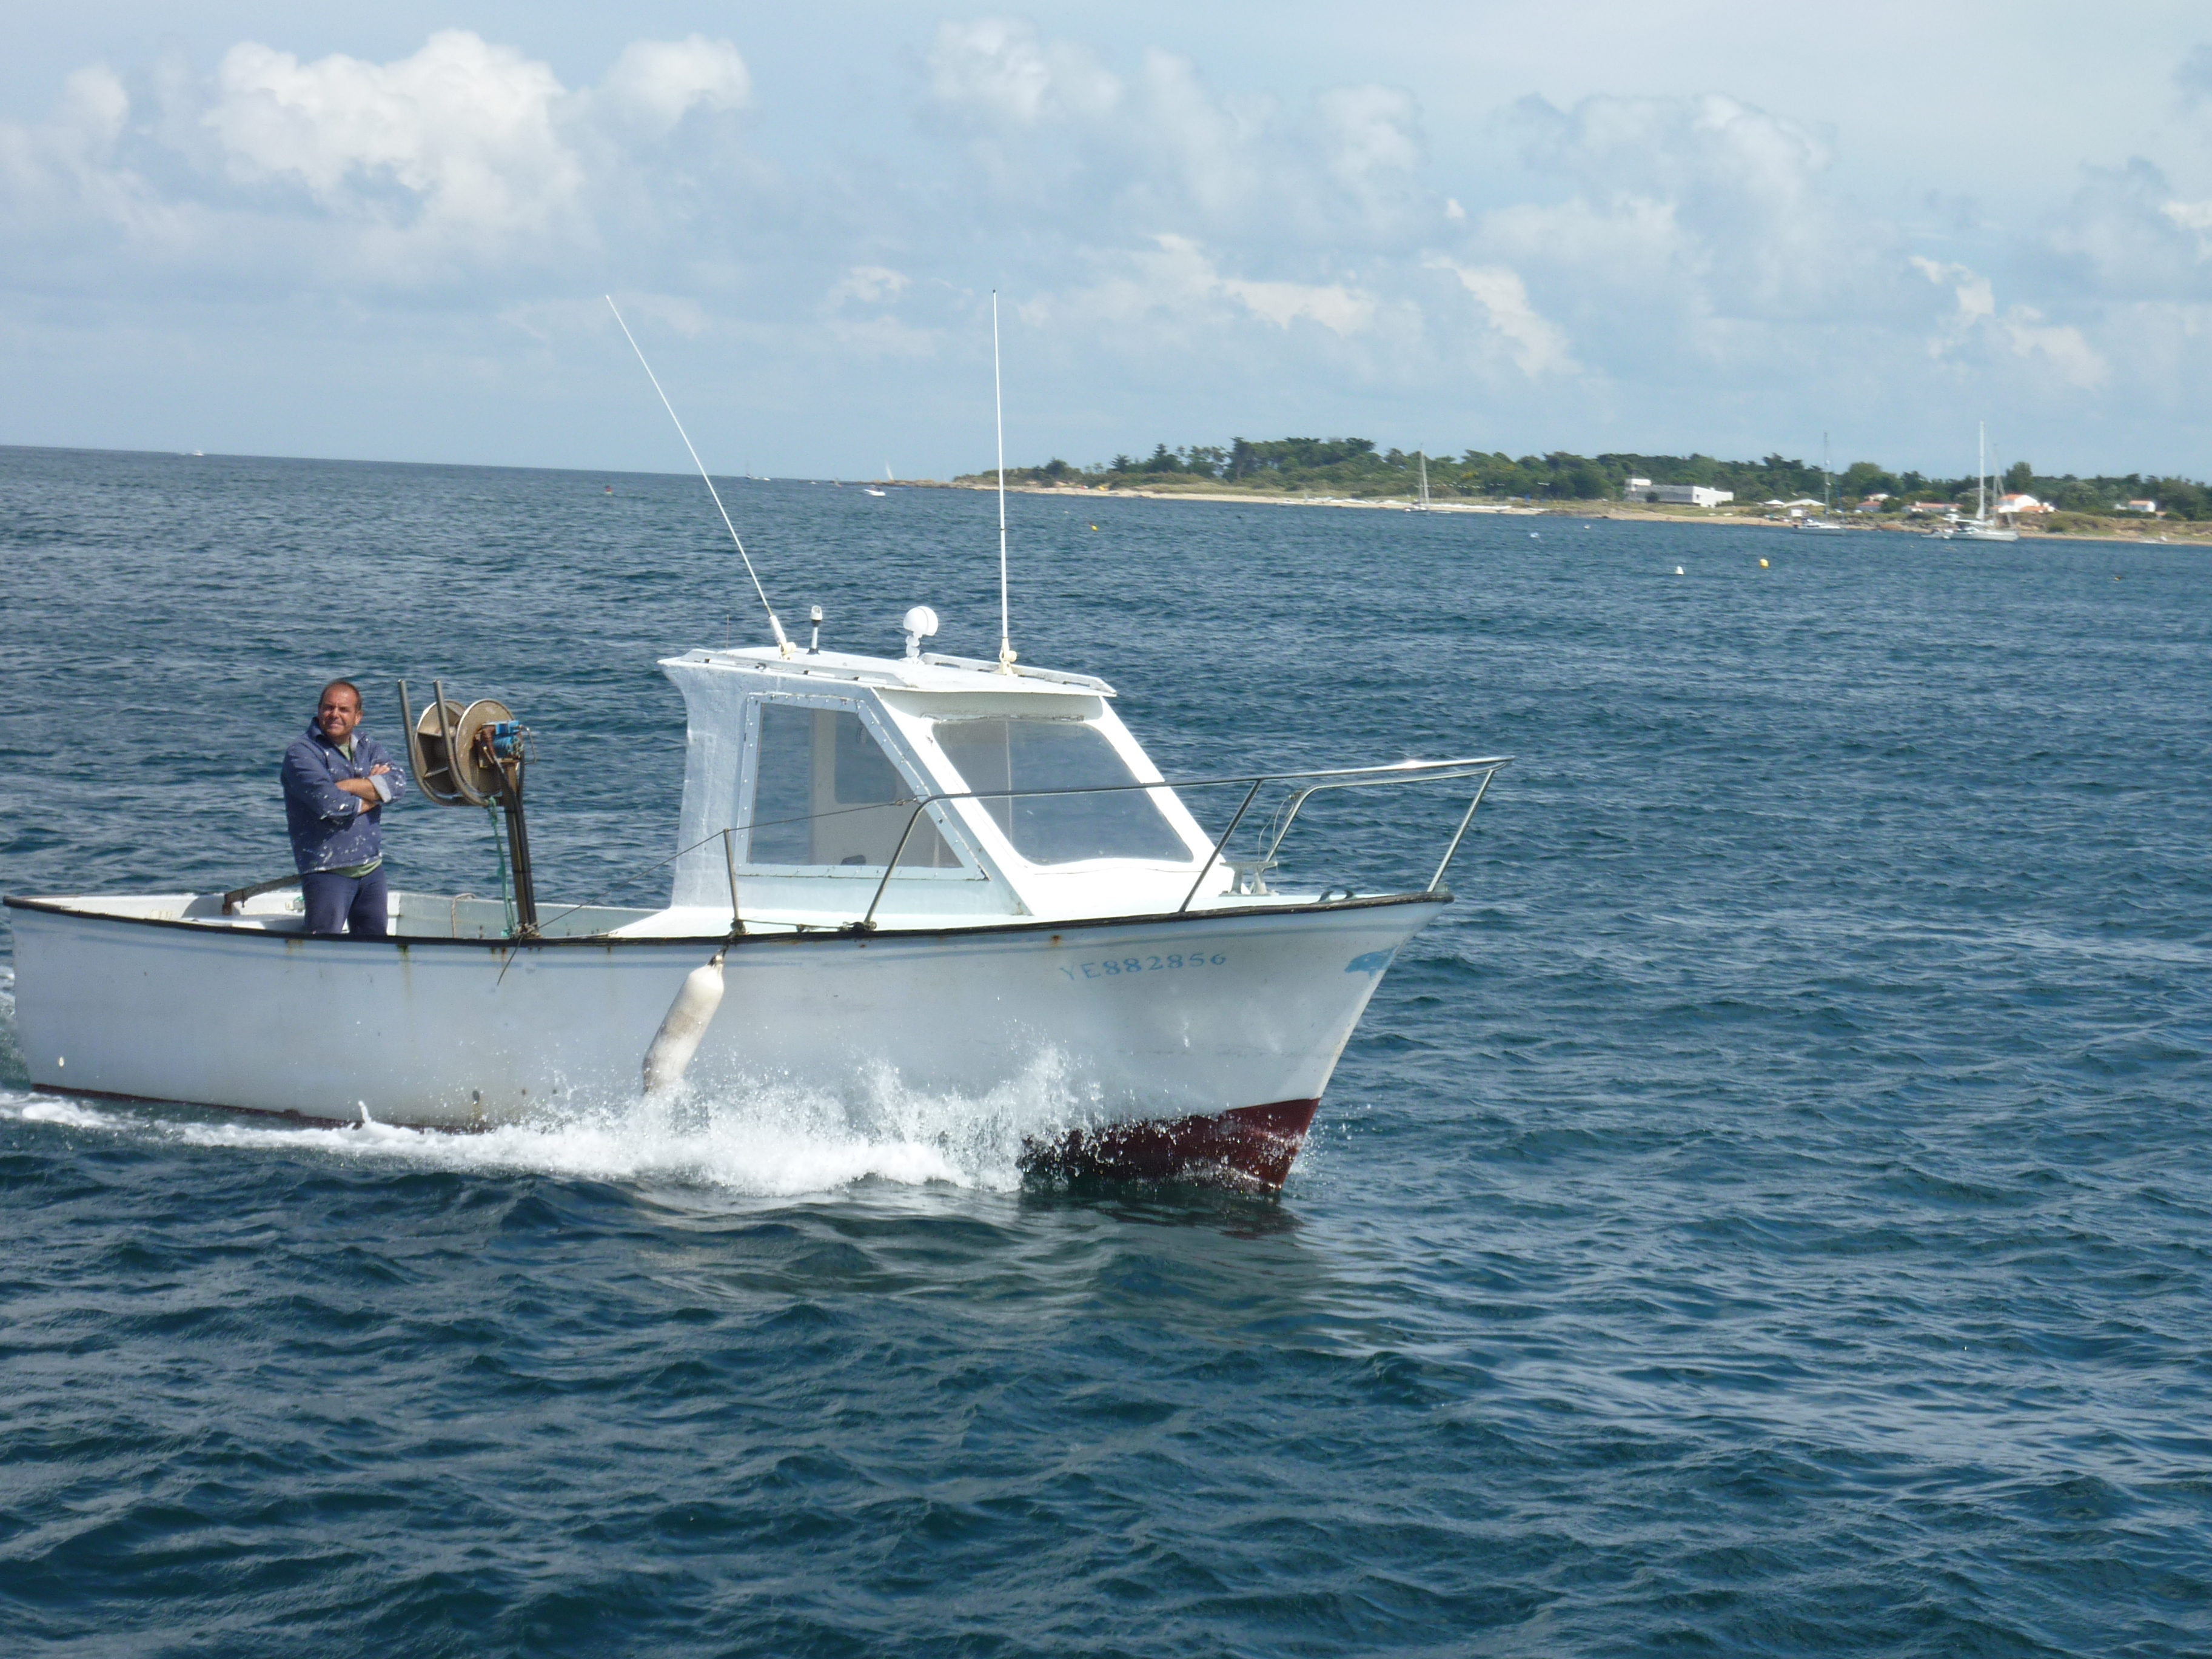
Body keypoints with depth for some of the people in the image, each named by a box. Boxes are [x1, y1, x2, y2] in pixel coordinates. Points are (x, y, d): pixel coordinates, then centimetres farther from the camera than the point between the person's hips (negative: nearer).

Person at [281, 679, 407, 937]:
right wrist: (372, 791, -5)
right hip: (327, 870, -6)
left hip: (372, 869, 6)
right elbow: (327, 802, -20)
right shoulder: (302, 752, -5)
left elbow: (397, 785, -5)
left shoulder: (369, 747, 13)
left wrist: (347, 786, -15)